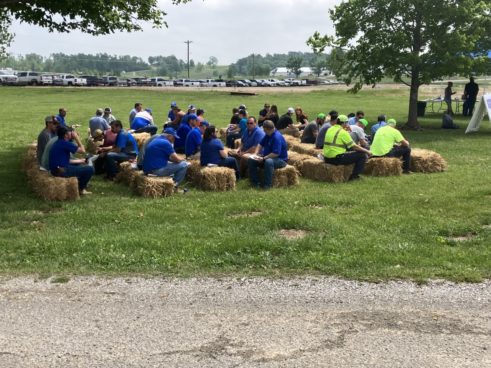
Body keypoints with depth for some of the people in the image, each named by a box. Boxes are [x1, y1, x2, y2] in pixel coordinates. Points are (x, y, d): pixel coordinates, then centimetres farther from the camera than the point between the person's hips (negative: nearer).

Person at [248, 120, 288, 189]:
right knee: (251, 160, -3)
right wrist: (255, 154, -4)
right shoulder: (268, 134, 3)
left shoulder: (277, 137, -25)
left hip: (280, 160, -9)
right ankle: (255, 182, -4)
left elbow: (276, 153, -31)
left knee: (268, 162, -42)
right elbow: (260, 144, 13)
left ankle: (267, 185, -32)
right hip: (267, 157, 9)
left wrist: (263, 158, -26)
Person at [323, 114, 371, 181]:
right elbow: (354, 146, -8)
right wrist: (367, 151, 4)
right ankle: (354, 175, 6)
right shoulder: (343, 132, -12)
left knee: (349, 150, 34)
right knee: (362, 155, 0)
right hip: (337, 159, -9)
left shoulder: (330, 129, 10)